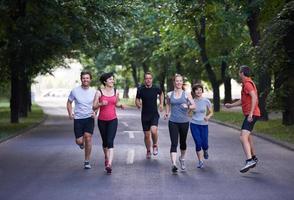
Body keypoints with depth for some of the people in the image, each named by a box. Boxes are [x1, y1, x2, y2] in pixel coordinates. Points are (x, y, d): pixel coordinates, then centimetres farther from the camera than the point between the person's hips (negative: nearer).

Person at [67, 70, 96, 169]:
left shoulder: (93, 92, 0)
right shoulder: (75, 91, -4)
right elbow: (69, 102, 8)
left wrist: (95, 112, -7)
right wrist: (70, 113, -7)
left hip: (89, 118, 0)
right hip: (78, 119, 0)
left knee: (88, 138, -13)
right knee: (79, 141, -3)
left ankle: (87, 161, 0)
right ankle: (81, 141, 38)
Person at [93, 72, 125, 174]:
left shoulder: (116, 92, 3)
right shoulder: (99, 92, -5)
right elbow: (94, 107, -5)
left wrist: (121, 105, -2)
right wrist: (101, 104, -24)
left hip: (113, 120, 0)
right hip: (102, 120, 0)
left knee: (110, 141, -14)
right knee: (105, 141, 14)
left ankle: (109, 164, -22)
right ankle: (106, 157, 42)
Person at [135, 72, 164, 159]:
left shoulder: (156, 89, -3)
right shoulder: (140, 89, -5)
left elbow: (161, 94, 19)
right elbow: (137, 100, 4)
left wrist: (161, 104, 10)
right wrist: (138, 104, -18)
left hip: (154, 114, -1)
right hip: (145, 115, 1)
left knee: (153, 131, -23)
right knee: (147, 135, 6)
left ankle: (155, 145, 5)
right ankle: (148, 151, 28)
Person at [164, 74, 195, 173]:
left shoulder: (186, 94, 1)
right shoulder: (169, 95, 5)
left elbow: (194, 106, -1)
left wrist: (188, 106, -20)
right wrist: (167, 112, 6)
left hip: (184, 122, 1)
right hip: (173, 122, 0)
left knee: (183, 142, 15)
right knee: (174, 143, -11)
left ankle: (182, 158, 41)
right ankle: (173, 164, -19)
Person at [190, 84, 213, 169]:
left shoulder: (206, 101, -3)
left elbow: (211, 112, 5)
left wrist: (208, 116, -15)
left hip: (204, 124, 0)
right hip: (194, 124, 0)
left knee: (204, 144, 0)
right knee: (198, 143, -8)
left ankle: (205, 151, 37)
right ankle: (200, 161, 4)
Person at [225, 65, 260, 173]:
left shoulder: (247, 83, -13)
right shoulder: (248, 83, 19)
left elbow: (254, 97, -27)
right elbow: (243, 100, 29)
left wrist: (250, 114, -30)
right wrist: (231, 105, 32)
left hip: (251, 115, -11)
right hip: (249, 114, 11)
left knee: (243, 137, -21)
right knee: (247, 136, 24)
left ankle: (249, 161, -32)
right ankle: (254, 158, 36)